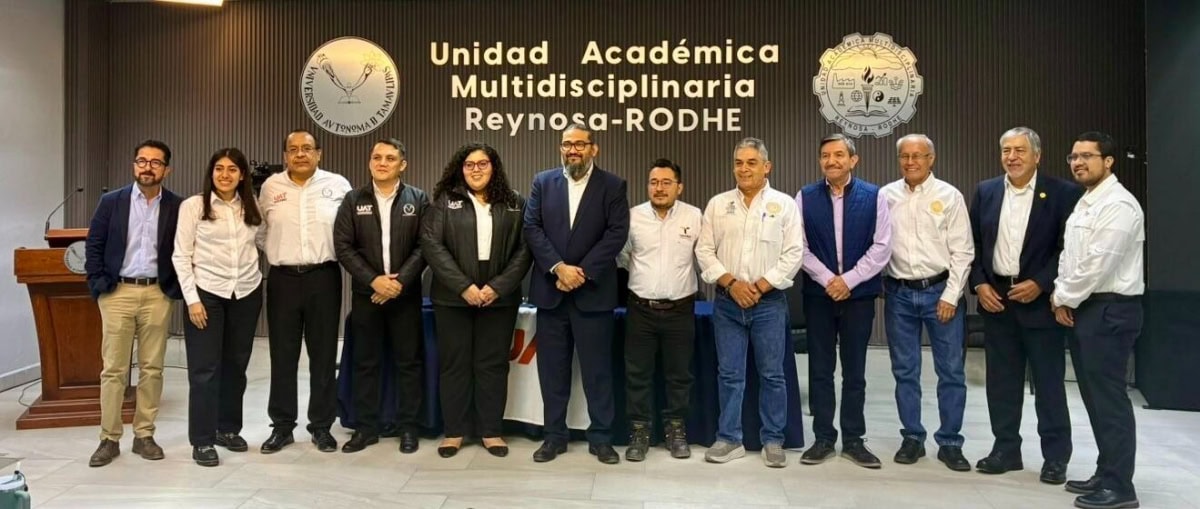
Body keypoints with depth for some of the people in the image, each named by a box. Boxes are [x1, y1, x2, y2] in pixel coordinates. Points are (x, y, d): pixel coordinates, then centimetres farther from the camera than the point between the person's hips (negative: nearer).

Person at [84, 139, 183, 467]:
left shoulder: (177, 207, 2)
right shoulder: (111, 202, 3)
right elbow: (93, 246, 5)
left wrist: (175, 288, -2)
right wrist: (99, 286, -3)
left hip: (157, 294, 0)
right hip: (118, 293, 0)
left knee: (152, 368, 5)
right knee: (113, 369, 2)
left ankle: (144, 435, 15)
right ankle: (109, 439, 11)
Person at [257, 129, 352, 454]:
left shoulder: (338, 185, -1)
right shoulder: (271, 187, 6)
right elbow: (261, 230, 17)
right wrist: (277, 253, 11)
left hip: (324, 277, -1)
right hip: (283, 279, 2)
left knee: (323, 354, 5)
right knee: (282, 355, 7)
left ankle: (321, 426, 17)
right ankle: (282, 426, 19)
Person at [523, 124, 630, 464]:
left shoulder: (613, 186, 2)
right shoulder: (543, 182, 8)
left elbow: (617, 234, -7)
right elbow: (532, 229, 0)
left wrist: (582, 272, -14)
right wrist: (558, 267, -13)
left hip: (593, 290, -2)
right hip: (550, 289, 2)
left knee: (597, 368, 4)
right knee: (552, 368, 8)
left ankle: (601, 438, 16)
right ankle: (554, 436, 19)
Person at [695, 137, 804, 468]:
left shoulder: (784, 204, 1)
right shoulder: (718, 204, 6)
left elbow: (793, 254, -5)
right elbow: (704, 251, 2)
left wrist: (759, 287, -11)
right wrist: (732, 283, -10)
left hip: (769, 302, -2)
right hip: (727, 302, 2)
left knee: (772, 374, 5)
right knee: (729, 374, 7)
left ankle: (773, 441, 18)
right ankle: (729, 439, 18)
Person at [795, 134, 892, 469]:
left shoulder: (873, 196, -1)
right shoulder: (805, 197, 2)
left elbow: (881, 247, -5)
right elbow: (800, 247, -2)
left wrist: (848, 280, -12)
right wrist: (828, 280, -12)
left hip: (859, 295, -1)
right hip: (818, 294, 1)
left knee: (855, 370, 8)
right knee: (820, 369, 6)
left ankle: (853, 440, 18)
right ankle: (823, 438, 17)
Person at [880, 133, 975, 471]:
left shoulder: (949, 196, -2)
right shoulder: (886, 196, 3)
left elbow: (962, 252, -3)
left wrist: (950, 296, -8)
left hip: (939, 291, -1)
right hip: (899, 293, 2)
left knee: (951, 371, 4)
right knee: (904, 371, 9)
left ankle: (949, 442, 17)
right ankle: (912, 438, 22)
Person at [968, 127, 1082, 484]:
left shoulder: (1063, 193, -4)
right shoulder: (985, 192, 7)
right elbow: (973, 244, 9)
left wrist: (1039, 284, -15)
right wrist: (979, 285, -2)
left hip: (1039, 299, -3)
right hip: (995, 297, 4)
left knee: (1049, 381, 5)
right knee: (1001, 379, 9)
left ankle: (1055, 457, 16)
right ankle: (1006, 449, 20)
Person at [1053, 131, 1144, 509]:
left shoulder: (1118, 204, -15)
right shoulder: (1084, 203, 16)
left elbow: (1098, 265, -20)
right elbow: (1069, 255, 17)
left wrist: (1064, 300, -9)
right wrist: (1061, 295, 3)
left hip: (1110, 310, -10)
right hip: (1085, 307, 10)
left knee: (1109, 397, -4)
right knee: (1095, 396, 14)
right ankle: (1106, 473, 25)